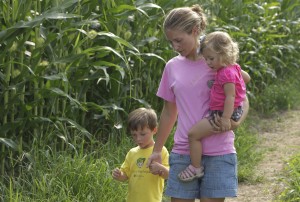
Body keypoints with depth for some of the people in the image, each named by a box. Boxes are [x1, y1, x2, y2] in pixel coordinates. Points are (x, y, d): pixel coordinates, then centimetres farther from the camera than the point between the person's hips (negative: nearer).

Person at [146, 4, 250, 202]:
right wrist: (157, 150, 19)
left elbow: (243, 101, 3)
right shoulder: (172, 67, 8)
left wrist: (236, 122, -19)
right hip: (183, 154, 3)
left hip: (217, 155, -3)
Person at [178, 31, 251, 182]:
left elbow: (230, 96, -26)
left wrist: (226, 118, -31)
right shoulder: (233, 68, 8)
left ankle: (196, 168, -7)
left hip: (221, 113, -12)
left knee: (193, 134, -14)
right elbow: (247, 77, 24)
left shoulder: (226, 73, -22)